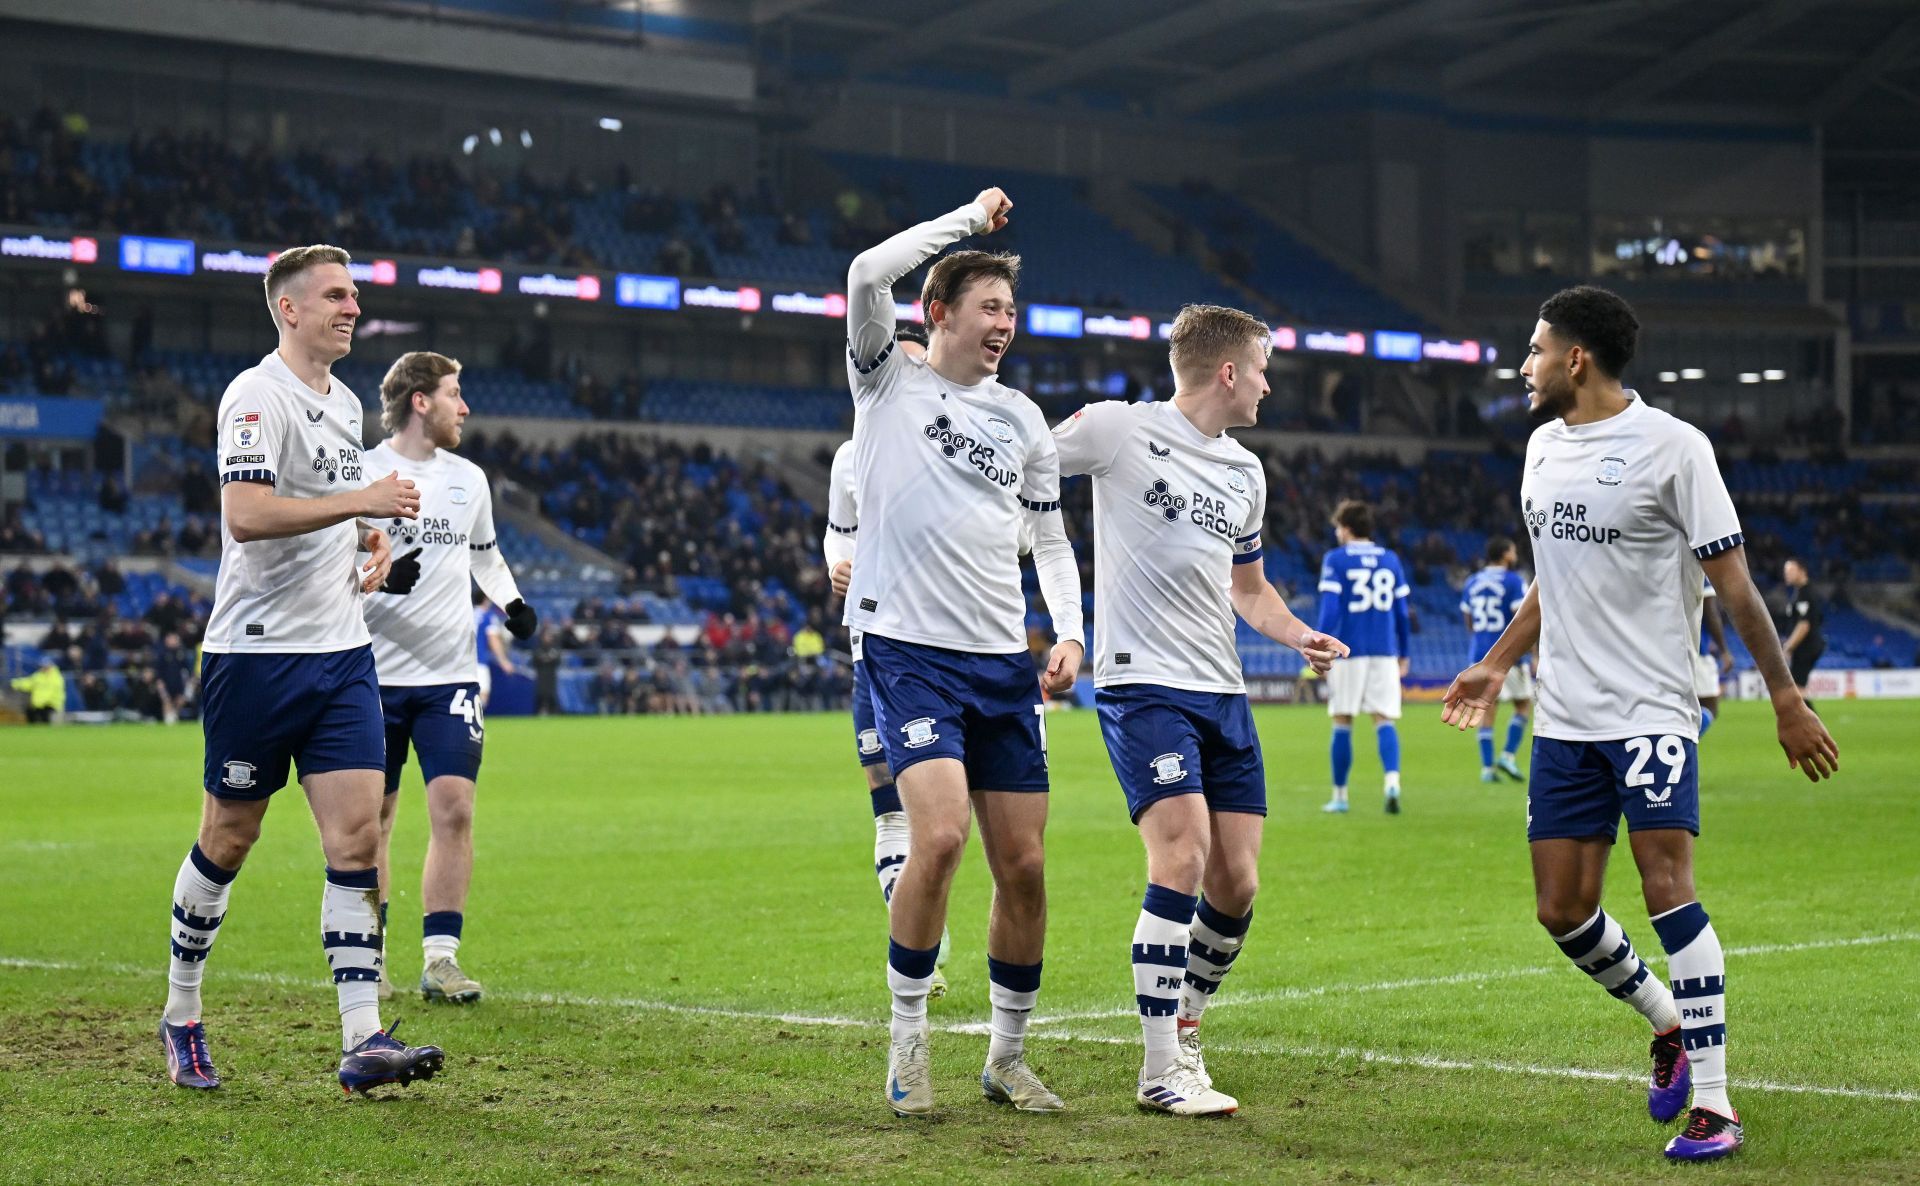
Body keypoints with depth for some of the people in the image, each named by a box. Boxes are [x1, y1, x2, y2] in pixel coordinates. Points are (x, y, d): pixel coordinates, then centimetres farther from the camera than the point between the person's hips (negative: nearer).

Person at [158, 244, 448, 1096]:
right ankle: (180, 1019, 21)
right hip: (258, 651, -7)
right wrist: (360, 500, -26)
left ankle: (362, 1042, -6)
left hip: (340, 650, 7)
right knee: (228, 841, 4)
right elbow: (247, 513, -25)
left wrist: (373, 542, 12)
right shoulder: (256, 396, -11)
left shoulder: (343, 402, 15)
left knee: (357, 837, -4)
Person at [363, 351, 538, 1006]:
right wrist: (377, 577, -22)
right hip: (374, 676, -3)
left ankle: (440, 959, -6)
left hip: (450, 679, 3)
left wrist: (513, 601, 10)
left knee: (454, 810, -9)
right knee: (372, 820, 3)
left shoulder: (470, 478, 12)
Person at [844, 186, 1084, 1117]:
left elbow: (1050, 536, 20)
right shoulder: (889, 380, 3)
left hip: (1003, 663, 5)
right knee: (939, 836, -21)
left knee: (1023, 866, 2)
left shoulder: (1020, 417, 15)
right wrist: (969, 218, -5)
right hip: (909, 649, -5)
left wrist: (1070, 633, 4)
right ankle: (907, 1039, -4)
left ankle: (1007, 1055, 17)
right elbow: (869, 274, -15)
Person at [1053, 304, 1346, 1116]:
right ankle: (1161, 1073, -11)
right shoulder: (1118, 429, -4)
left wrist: (1300, 637, 11)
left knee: (1235, 885, 2)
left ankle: (1183, 1029, 25)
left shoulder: (1244, 471, 17)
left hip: (1223, 692, 7)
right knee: (1183, 857, -19)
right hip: (1141, 682, -7)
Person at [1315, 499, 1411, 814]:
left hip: (1348, 652, -3)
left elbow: (1329, 610, -10)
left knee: (1342, 722, 6)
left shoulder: (1335, 560, -3)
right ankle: (1392, 781, -24)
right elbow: (1402, 612, 11)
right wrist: (1405, 653, 19)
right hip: (1384, 652, 3)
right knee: (1385, 720, 0)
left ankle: (1340, 796, 12)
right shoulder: (1390, 560, 10)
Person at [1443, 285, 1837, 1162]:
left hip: (1651, 711, -7)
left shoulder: (1671, 446, -9)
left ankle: (1713, 1105, -7)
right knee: (1562, 910, 3)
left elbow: (1734, 586, -9)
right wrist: (1496, 665, 27)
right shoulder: (1543, 448, 12)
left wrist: (1788, 702, -11)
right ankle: (1671, 1026, 28)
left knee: (1668, 891, -15)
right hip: (1565, 720, 7)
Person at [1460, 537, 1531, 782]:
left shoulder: (1471, 583, 11)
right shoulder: (1513, 582, -7)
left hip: (1478, 655, 5)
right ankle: (1508, 756, -3)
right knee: (1524, 704, 10)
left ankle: (1487, 768, 3)